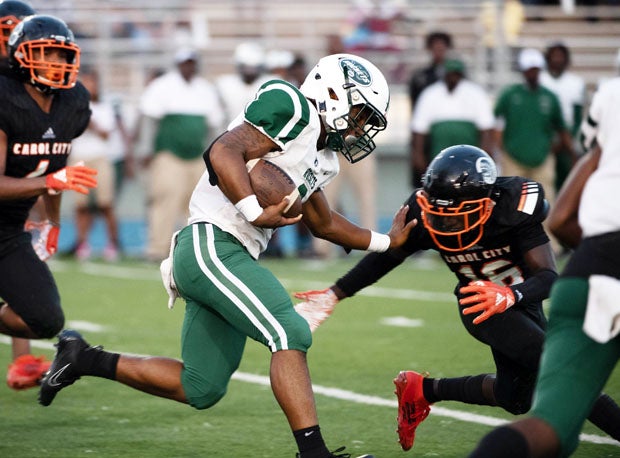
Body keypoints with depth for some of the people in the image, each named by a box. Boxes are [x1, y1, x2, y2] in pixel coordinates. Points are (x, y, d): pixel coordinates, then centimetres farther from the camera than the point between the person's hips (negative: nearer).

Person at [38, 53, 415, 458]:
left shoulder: (320, 158, 21)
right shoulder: (291, 107, -8)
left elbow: (322, 223, 34)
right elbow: (224, 153, -21)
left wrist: (387, 241, 30)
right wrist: (256, 212, -26)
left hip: (228, 258, 10)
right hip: (211, 245, -10)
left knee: (202, 390, 12)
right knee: (290, 334, -21)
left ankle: (84, 359, 25)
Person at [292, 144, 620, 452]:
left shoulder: (515, 206, -30)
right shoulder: (424, 218, -24)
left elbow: (548, 276, -34)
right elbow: (385, 257, -5)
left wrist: (511, 295, -55)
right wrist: (333, 296, -5)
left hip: (523, 298, 2)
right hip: (479, 302, -2)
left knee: (515, 398, 11)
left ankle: (424, 390, 29)